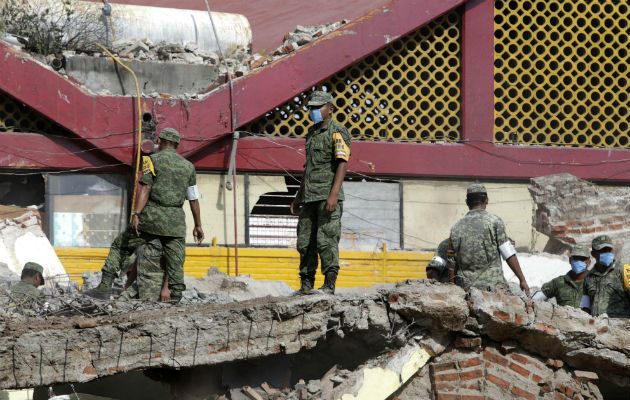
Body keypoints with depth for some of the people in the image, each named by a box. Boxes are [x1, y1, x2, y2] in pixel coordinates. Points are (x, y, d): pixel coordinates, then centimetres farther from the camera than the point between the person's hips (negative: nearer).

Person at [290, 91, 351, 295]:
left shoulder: (337, 132, -6)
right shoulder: (311, 133, 20)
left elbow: (343, 163, -16)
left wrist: (334, 194, -26)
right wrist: (298, 196, 25)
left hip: (328, 196, -8)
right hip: (310, 197, 8)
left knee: (326, 240, -12)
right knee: (305, 241, 5)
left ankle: (329, 284, -11)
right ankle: (306, 284, 10)